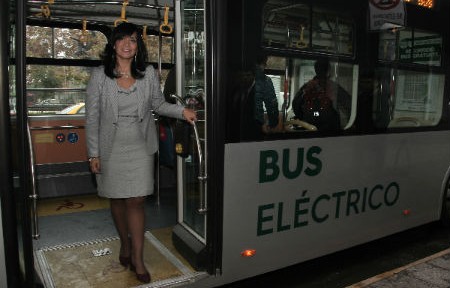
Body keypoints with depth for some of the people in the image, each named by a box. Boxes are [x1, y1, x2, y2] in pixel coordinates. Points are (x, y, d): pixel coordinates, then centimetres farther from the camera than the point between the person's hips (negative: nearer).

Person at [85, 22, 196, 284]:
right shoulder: (99, 76, -4)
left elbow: (158, 104, 9)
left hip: (140, 147, 0)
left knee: (136, 201, -2)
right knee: (118, 200, 13)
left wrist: (182, 111, -9)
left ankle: (137, 258, 10)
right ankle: (125, 244, 36)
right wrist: (94, 154, -5)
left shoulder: (148, 74, -1)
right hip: (111, 149, 1)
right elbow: (92, 117, -2)